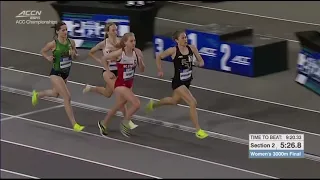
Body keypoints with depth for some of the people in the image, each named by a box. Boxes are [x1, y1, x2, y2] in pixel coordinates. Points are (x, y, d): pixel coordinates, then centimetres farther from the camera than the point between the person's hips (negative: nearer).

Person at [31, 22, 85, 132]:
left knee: (56, 94, 29)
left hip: (66, 73, 7)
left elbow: (75, 56, 8)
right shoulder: (53, 44, -17)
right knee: (67, 98, -15)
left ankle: (37, 95, 60)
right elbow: (42, 51, 1)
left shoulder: (71, 42, -6)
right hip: (56, 74, -7)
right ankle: (74, 125, -12)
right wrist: (48, 57, -17)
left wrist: (74, 54, -14)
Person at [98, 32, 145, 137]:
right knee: (136, 104, -20)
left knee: (118, 107, 21)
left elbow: (142, 70, -1)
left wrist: (140, 61, -20)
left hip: (129, 84, 6)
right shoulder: (119, 53, -20)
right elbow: (104, 59, -5)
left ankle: (103, 124, 44)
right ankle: (125, 123, 3)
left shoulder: (137, 53, -8)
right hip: (120, 84, -6)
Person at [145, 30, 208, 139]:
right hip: (178, 82, -7)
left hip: (187, 81, 7)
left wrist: (199, 63, -19)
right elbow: (158, 57, -2)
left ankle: (153, 105, 59)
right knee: (193, 103, -19)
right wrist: (160, 71, 0)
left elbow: (201, 62, 3)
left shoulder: (192, 48, -6)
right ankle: (198, 130, -10)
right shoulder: (173, 51, -17)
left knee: (174, 101, 30)